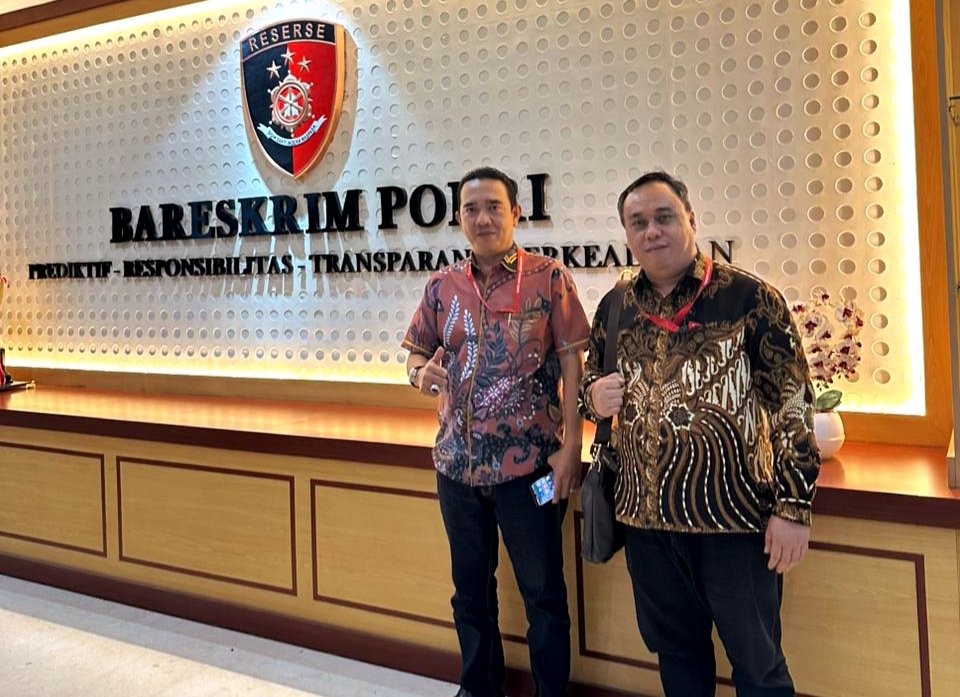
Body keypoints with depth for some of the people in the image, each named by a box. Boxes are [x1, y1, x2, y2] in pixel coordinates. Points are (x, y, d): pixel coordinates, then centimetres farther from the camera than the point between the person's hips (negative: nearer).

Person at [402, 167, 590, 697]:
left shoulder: (548, 279, -5)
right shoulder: (443, 286, 6)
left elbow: (572, 365, -7)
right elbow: (416, 351, 14)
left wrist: (571, 445, -13)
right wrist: (420, 370, -10)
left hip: (529, 464, -4)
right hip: (458, 463, 5)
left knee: (542, 592, 6)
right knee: (470, 588, 18)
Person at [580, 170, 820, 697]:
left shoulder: (750, 298, -9)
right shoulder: (616, 307, 5)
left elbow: (793, 404, -8)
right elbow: (589, 383, 19)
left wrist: (793, 506, -12)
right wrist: (594, 396, -6)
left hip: (735, 517, -4)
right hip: (646, 517, 5)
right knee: (674, 651, 19)